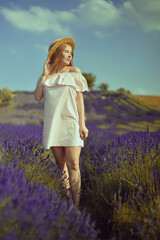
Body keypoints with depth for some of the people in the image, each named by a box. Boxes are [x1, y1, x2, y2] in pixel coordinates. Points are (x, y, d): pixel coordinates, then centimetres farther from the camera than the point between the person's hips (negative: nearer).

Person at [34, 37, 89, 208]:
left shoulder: (74, 72, 8)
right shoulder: (47, 76, 14)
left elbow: (79, 99, 3)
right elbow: (37, 97, 4)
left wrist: (82, 124, -4)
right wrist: (45, 75, 1)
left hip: (70, 123, -3)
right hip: (53, 124, 3)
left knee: (73, 164, -11)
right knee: (60, 163, 3)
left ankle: (76, 204, -12)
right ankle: (66, 198, 11)